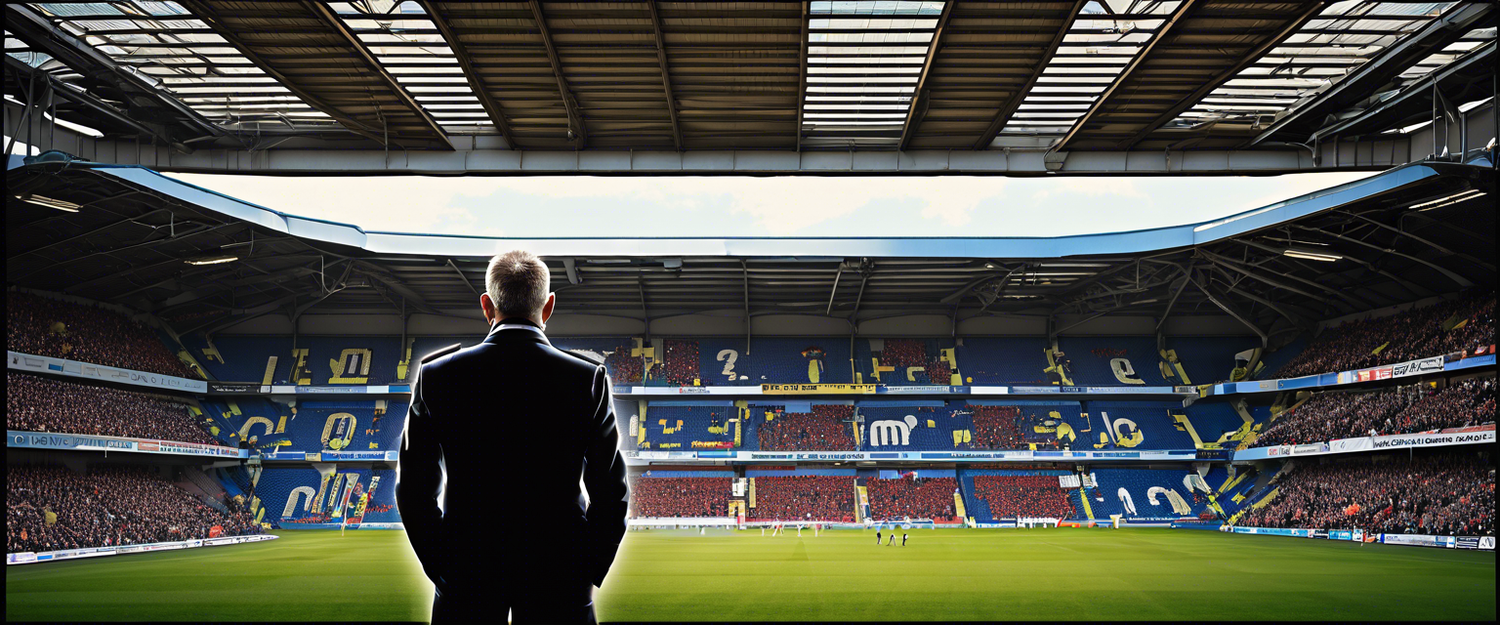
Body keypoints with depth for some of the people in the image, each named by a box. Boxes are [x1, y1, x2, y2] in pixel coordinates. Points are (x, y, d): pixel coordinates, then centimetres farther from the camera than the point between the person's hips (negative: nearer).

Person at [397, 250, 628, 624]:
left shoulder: (437, 376, -7)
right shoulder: (588, 380, -10)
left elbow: (415, 491, -1)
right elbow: (611, 494, -5)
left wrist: (441, 569, 9)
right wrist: (588, 573, 6)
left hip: (466, 575, 1)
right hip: (559, 580, 0)